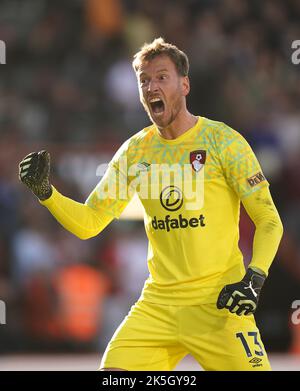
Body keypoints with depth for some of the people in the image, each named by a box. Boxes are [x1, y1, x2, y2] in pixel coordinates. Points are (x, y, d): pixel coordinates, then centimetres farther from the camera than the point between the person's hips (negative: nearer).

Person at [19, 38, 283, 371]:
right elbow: (88, 223, 11)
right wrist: (45, 192, -6)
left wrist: (254, 277, -17)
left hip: (218, 304, -4)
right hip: (157, 303, 4)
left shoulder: (221, 140, -4)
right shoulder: (135, 151, 9)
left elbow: (269, 220, -3)